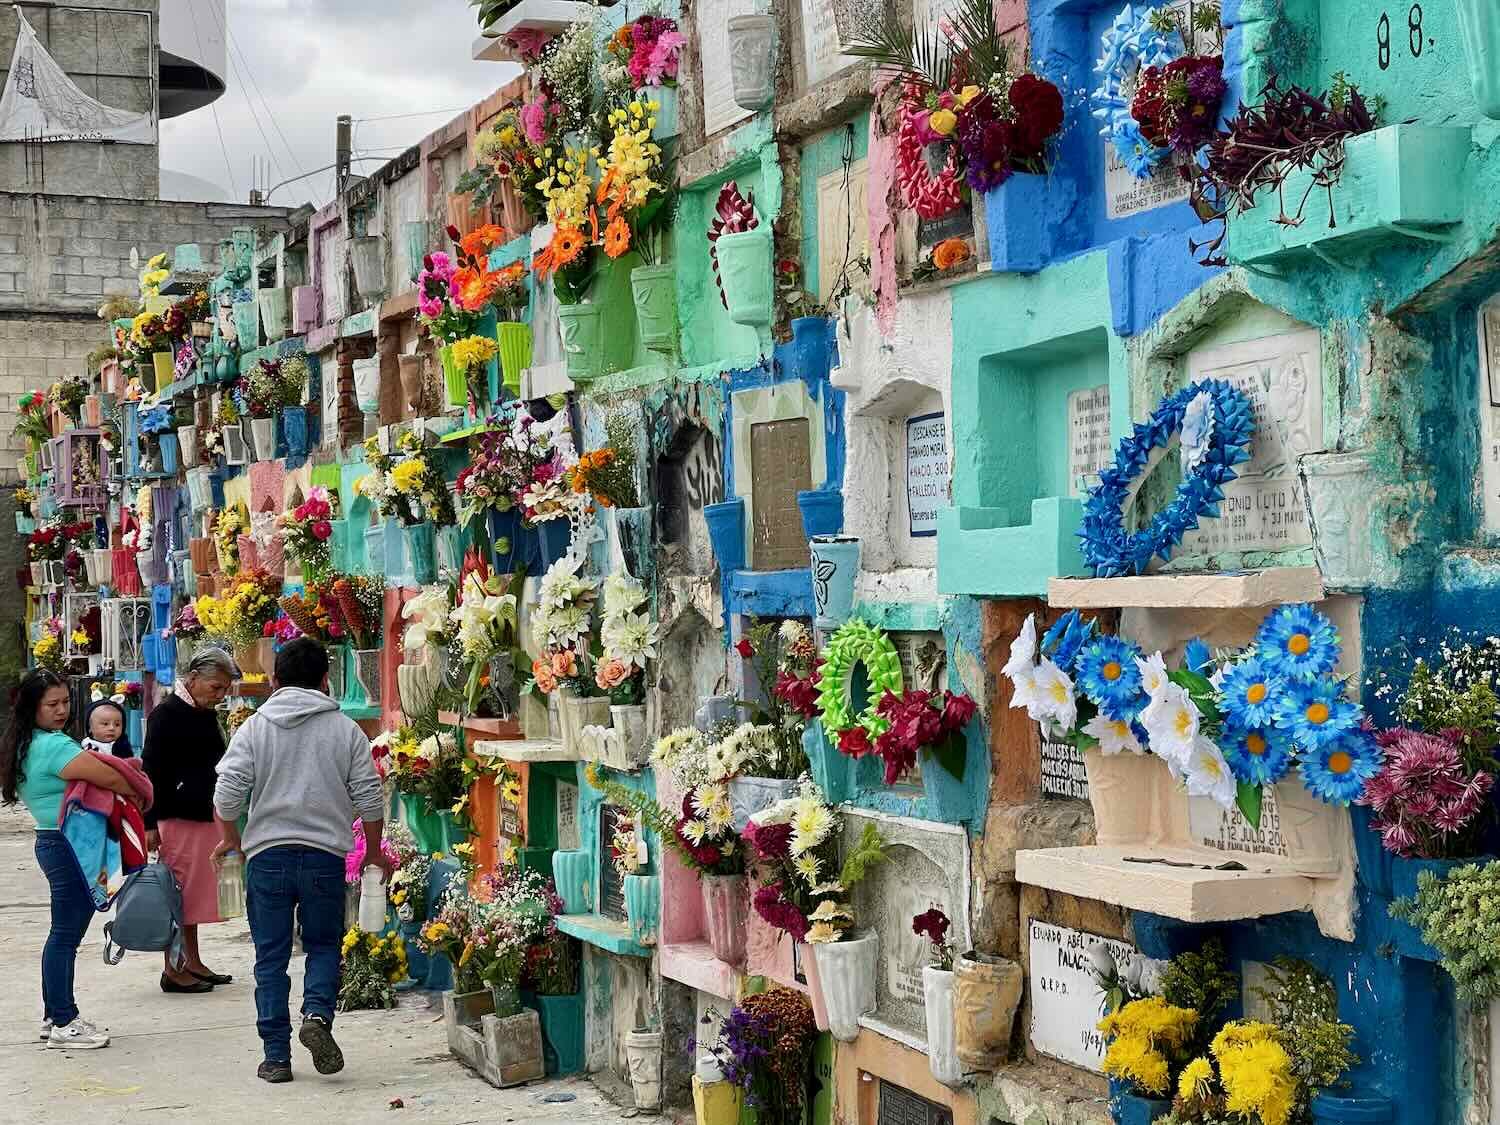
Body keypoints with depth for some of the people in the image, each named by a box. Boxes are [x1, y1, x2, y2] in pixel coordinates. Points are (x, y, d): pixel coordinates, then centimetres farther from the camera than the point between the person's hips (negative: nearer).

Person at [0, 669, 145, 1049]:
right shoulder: (54, 745, -18)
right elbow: (109, 778, -21)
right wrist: (138, 794, -1)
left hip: (53, 843, 10)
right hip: (70, 845, -10)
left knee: (64, 933, 15)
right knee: (66, 933, -5)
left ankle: (54, 1016, 22)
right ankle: (63, 1024, 0)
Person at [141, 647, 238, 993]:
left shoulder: (206, 715, 14)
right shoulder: (167, 714, -12)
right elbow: (151, 771, -15)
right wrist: (150, 822, -18)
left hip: (204, 818, 9)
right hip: (177, 819, -9)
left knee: (194, 893, 14)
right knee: (177, 893, -4)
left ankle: (193, 964, 21)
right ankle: (172, 971, 2)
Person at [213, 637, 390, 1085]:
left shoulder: (254, 727, 1)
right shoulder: (346, 729, 2)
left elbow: (228, 792, -5)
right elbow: (369, 798, 1)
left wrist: (229, 837, 14)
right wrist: (374, 851, 16)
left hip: (267, 854, 0)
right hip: (325, 855, 0)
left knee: (271, 957, 8)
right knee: (324, 945, 15)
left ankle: (276, 1056, 8)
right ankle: (317, 1014, -11)